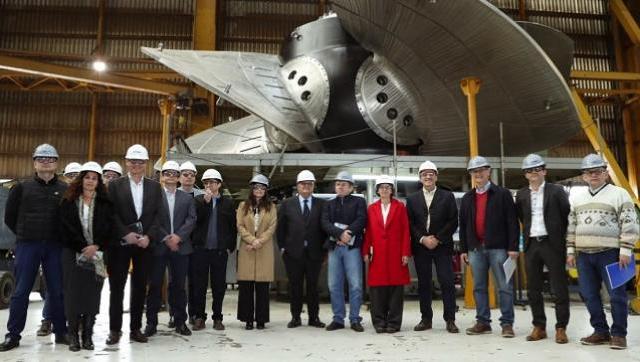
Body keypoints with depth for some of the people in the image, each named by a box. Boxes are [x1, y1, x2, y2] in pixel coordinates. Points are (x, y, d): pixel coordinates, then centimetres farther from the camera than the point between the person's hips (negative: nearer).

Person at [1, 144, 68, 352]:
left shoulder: (65, 190, 3)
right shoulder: (22, 188, 4)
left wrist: (61, 237, 3)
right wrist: (24, 234, 7)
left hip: (55, 247, 0)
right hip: (27, 246, 0)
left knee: (57, 291, 6)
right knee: (21, 291, 5)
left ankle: (60, 332, 16)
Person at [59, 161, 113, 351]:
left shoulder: (105, 203, 6)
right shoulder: (68, 202, 6)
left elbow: (108, 229, 0)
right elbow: (67, 229, -2)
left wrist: (96, 247, -13)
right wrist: (84, 248, -9)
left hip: (97, 254, 0)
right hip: (73, 253, 0)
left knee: (92, 293, 0)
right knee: (73, 292, -1)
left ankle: (87, 335, 7)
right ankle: (73, 335, 8)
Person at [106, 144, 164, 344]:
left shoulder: (154, 186, 8)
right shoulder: (115, 185, 3)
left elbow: (158, 215, 3)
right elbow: (111, 214, -3)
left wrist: (148, 236, -10)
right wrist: (126, 234, -13)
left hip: (145, 242, 2)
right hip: (120, 242, -1)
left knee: (140, 287, 6)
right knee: (117, 286, 3)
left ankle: (135, 328, 15)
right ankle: (114, 329, 12)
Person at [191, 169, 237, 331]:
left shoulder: (228, 202, 6)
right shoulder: (199, 200, 7)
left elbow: (233, 227, 7)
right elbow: (195, 219, -8)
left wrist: (230, 247, 2)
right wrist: (205, 201, -15)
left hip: (220, 250, 0)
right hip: (200, 249, 0)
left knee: (219, 286, 5)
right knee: (199, 285, 4)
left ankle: (217, 318, 16)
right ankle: (199, 317, 15)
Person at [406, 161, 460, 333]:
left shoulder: (447, 196, 6)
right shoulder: (412, 199, 11)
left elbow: (453, 221, -1)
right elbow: (410, 223, 5)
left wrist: (438, 239, -9)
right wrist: (422, 239, -8)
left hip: (442, 246, -2)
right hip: (420, 247, 2)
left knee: (447, 282, -5)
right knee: (423, 284, 5)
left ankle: (450, 320, 2)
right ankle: (426, 319, 14)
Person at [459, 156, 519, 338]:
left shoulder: (502, 194, 0)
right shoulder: (467, 198, 13)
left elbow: (512, 222, -4)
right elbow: (463, 226, 14)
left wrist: (512, 247, -11)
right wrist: (463, 249, 9)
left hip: (498, 247, -4)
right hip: (475, 248, 4)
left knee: (504, 287, 0)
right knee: (479, 287, 9)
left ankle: (507, 323, 7)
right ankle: (483, 322, 17)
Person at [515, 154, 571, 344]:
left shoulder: (556, 191, -1)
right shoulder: (521, 195, 9)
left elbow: (568, 216, -2)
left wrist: (562, 239, -3)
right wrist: (529, 233, 6)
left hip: (552, 244, -4)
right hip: (531, 245, 4)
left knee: (559, 288, 0)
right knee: (533, 289, 8)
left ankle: (561, 328, 10)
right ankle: (539, 327, 18)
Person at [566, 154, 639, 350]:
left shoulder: (619, 194, -1)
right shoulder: (576, 196, 13)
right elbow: (571, 226, 15)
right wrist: (570, 250, 10)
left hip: (610, 253, -5)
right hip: (583, 254, 5)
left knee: (617, 295, -1)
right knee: (589, 295, 8)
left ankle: (618, 334, 12)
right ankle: (601, 331, 21)